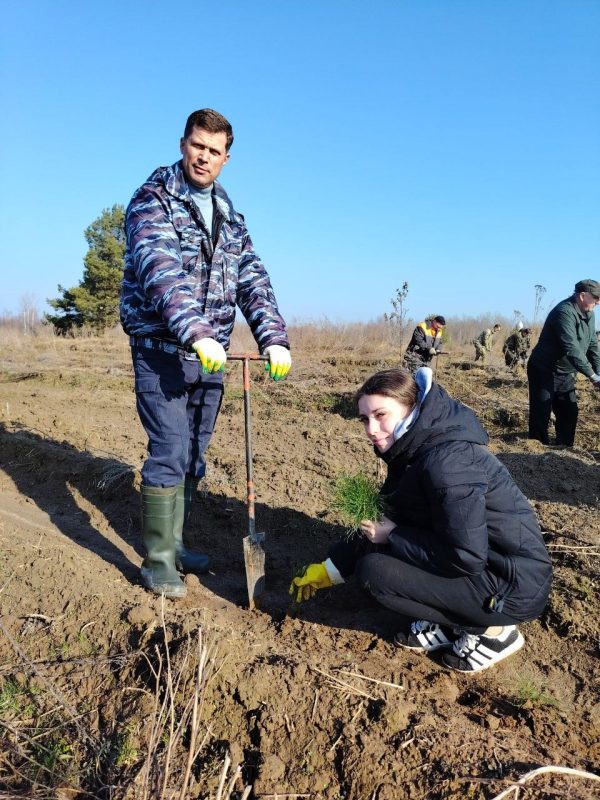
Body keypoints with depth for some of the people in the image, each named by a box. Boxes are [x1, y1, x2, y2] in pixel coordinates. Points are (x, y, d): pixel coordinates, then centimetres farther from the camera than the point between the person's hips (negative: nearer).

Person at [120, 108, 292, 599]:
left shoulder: (229, 215, 14)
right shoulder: (152, 201, -4)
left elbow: (252, 279, 5)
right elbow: (159, 270, -21)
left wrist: (274, 338, -11)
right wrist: (195, 333, -36)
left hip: (210, 355, 6)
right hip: (162, 351, -6)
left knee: (194, 456, 11)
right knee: (170, 453, -8)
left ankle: (175, 544, 27)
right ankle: (157, 560, 8)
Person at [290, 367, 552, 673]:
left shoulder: (447, 462, -27)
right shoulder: (413, 451, 3)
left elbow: (465, 558, -27)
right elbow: (387, 522, 12)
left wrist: (391, 536, -15)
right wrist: (327, 570, 13)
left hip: (514, 588, -9)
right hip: (479, 566, 9)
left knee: (374, 571, -16)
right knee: (374, 547, 6)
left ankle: (492, 631, -2)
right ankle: (447, 624, 12)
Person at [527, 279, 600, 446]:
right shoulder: (564, 312, -24)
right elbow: (571, 349, -31)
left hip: (566, 373, 9)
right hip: (544, 371, -9)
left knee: (569, 413, 12)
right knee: (541, 415, -4)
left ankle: (565, 450, 23)